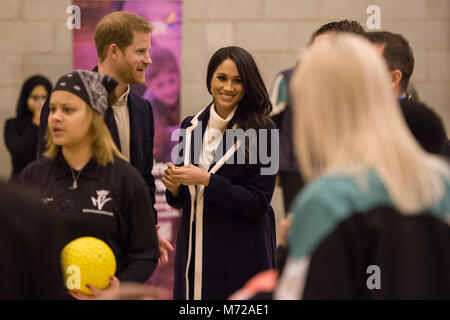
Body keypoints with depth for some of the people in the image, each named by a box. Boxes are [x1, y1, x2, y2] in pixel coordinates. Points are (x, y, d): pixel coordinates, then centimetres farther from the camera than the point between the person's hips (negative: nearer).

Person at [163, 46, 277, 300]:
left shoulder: (263, 131, -8)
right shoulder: (191, 127, 7)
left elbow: (259, 203, -13)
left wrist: (206, 180, -18)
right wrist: (174, 186, -7)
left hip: (241, 256, -4)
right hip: (193, 251, 4)